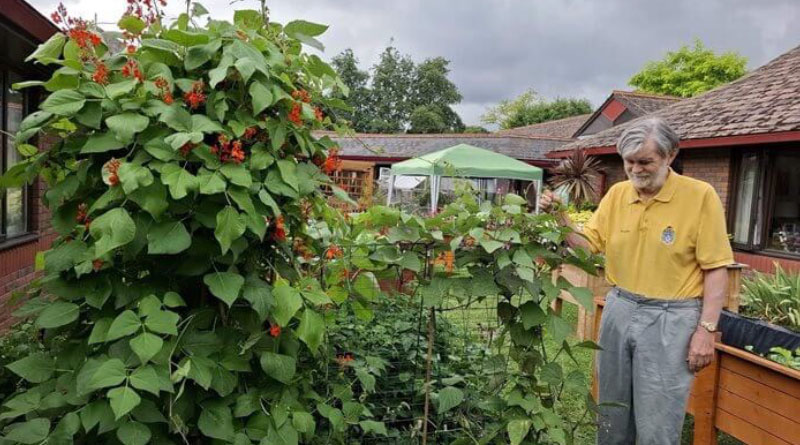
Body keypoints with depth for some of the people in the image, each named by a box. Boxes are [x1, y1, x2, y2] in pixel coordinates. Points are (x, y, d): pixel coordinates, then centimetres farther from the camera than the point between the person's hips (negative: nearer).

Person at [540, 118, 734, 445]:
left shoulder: (701, 196, -10)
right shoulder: (617, 194, 3)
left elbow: (715, 268, -9)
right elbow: (589, 244, 6)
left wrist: (706, 330, -13)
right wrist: (560, 219, -10)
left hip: (670, 318, -4)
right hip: (619, 309, 5)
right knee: (612, 412, 17)